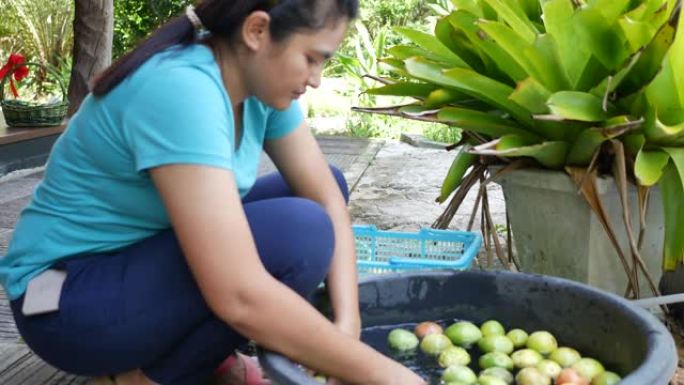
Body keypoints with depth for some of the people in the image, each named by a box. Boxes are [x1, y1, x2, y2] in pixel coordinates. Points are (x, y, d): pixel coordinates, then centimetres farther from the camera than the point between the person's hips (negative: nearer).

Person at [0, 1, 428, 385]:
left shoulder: (260, 80, -5)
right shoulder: (181, 89, -31)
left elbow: (327, 197, -3)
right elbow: (239, 296, -37)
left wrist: (347, 322, -18)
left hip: (149, 255, 9)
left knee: (317, 186, 4)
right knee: (299, 231, -26)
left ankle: (193, 348, 5)